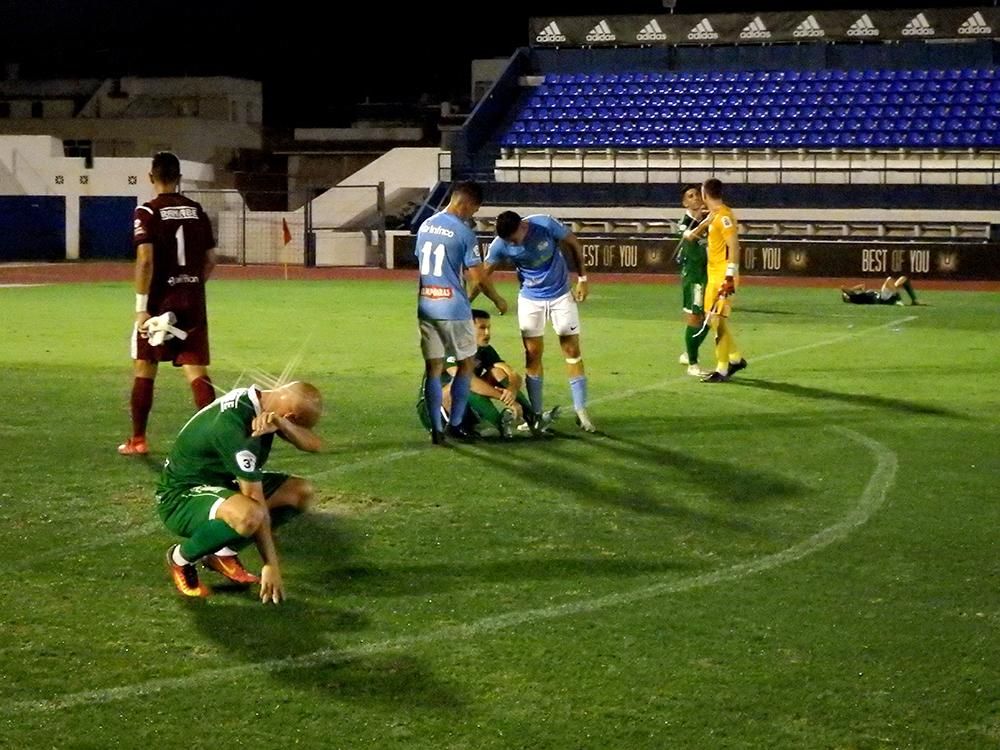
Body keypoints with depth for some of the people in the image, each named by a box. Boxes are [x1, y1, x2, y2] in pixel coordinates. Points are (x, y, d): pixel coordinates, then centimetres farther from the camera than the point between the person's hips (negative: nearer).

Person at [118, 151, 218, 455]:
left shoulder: (147, 213, -8)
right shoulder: (197, 211, 6)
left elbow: (145, 260, -17)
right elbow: (210, 260, 9)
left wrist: (141, 307, -15)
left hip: (160, 301, -3)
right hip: (194, 302, 3)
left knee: (144, 370, 12)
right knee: (197, 370, 2)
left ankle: (138, 440, 18)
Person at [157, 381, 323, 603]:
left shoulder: (262, 401, -4)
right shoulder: (232, 424, -31)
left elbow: (314, 444, -10)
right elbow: (256, 502, -29)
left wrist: (281, 423, -31)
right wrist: (271, 565, -26)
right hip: (180, 498, -9)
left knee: (301, 491, -1)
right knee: (249, 515, -39)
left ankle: (224, 552, 7)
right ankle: (181, 557, -9)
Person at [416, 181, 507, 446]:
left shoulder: (425, 226, 7)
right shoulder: (464, 232, -12)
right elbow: (477, 278, -11)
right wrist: (499, 301, 4)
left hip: (426, 307, 6)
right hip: (453, 309, -5)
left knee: (433, 367, 7)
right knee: (465, 364, 11)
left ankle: (436, 429, 4)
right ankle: (455, 424, 12)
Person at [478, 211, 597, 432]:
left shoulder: (546, 225, -23)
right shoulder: (500, 245, -19)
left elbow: (574, 244, -7)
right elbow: (483, 274, -8)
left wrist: (582, 278, -6)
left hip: (561, 294, -1)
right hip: (530, 299, 1)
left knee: (573, 351, -1)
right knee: (533, 355, -1)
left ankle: (581, 411, 6)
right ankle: (536, 413, 8)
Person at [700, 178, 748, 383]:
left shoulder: (723, 216, -15)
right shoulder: (714, 215, 13)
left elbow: (734, 247, -20)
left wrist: (730, 276, -23)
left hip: (723, 277, -10)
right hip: (714, 276, 10)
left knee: (718, 320, -9)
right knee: (713, 319, 14)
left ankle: (722, 370, -6)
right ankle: (735, 358, 24)